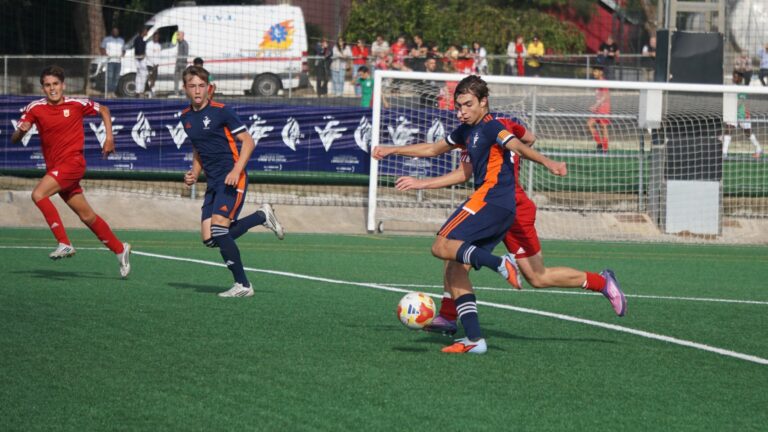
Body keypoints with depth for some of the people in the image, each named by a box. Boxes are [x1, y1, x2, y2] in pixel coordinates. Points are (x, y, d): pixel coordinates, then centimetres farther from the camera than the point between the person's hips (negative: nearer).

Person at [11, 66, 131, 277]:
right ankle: (120, 249, 24)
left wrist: (109, 137, 4)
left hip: (73, 163, -5)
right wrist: (21, 131, -24)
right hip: (54, 168, 5)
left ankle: (64, 243, -23)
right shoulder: (35, 108, 1)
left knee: (38, 194, -25)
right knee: (87, 216, 9)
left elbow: (104, 110, 13)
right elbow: (14, 139, -2)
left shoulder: (76, 104, -4)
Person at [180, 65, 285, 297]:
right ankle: (262, 216, 14)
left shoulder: (220, 112, -8)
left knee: (218, 229, -20)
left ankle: (242, 285, -8)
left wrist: (236, 171, -19)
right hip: (213, 183, 7)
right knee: (209, 239, -4)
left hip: (232, 180, -7)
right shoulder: (186, 117, 12)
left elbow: (248, 141, -8)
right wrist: (194, 174, 10)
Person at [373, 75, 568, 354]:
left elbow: (518, 146, -25)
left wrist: (547, 163, -41)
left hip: (490, 199, -9)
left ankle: (500, 264, -28)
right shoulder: (467, 131, 20)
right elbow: (433, 149, 35)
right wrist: (393, 150, 37)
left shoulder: (490, 127, -7)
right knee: (458, 271, 5)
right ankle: (474, 339, -1)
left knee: (441, 247, -15)